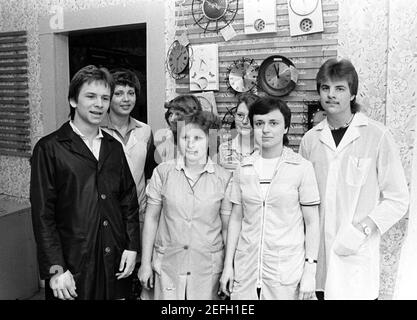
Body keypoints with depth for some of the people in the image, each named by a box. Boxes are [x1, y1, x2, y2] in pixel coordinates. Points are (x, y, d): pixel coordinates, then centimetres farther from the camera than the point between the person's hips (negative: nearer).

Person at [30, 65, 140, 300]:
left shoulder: (114, 148, 9)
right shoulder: (49, 149, -7)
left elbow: (129, 201, 10)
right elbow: (42, 214, -9)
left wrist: (132, 247, 2)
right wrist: (55, 269, -12)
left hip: (116, 263, 4)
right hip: (73, 266, -4)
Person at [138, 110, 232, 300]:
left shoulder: (224, 178, -6)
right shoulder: (163, 172, -5)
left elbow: (227, 228, 0)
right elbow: (151, 218, 3)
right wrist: (145, 263, 4)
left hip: (208, 268, 0)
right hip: (167, 265, 1)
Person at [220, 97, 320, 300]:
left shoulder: (302, 168, -5)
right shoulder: (243, 169, 3)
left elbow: (312, 223, -3)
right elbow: (236, 218, 8)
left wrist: (310, 271, -7)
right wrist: (228, 265, 6)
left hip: (287, 274, -2)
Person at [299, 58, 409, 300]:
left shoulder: (378, 136, -6)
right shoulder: (310, 139, 5)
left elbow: (398, 199, -4)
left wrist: (363, 228, -14)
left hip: (358, 253, -3)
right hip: (318, 250, 3)